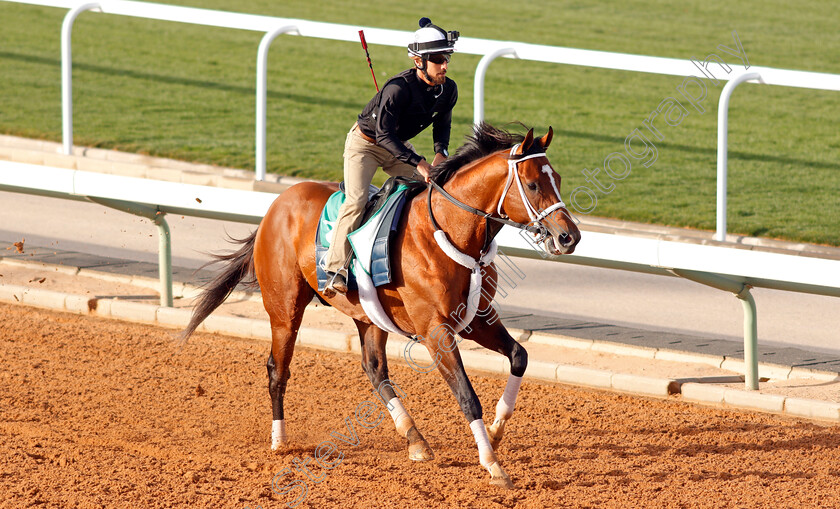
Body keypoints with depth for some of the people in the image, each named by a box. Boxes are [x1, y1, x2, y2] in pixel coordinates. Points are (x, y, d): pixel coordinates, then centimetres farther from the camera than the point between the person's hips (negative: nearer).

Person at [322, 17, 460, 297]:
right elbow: (384, 133, -34)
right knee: (357, 201, -23)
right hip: (365, 143, -7)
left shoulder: (448, 89, -11)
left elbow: (442, 123, 7)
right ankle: (335, 270, -27)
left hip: (399, 145, 7)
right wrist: (417, 163, -40)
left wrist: (440, 153, -12)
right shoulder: (399, 88, -33)